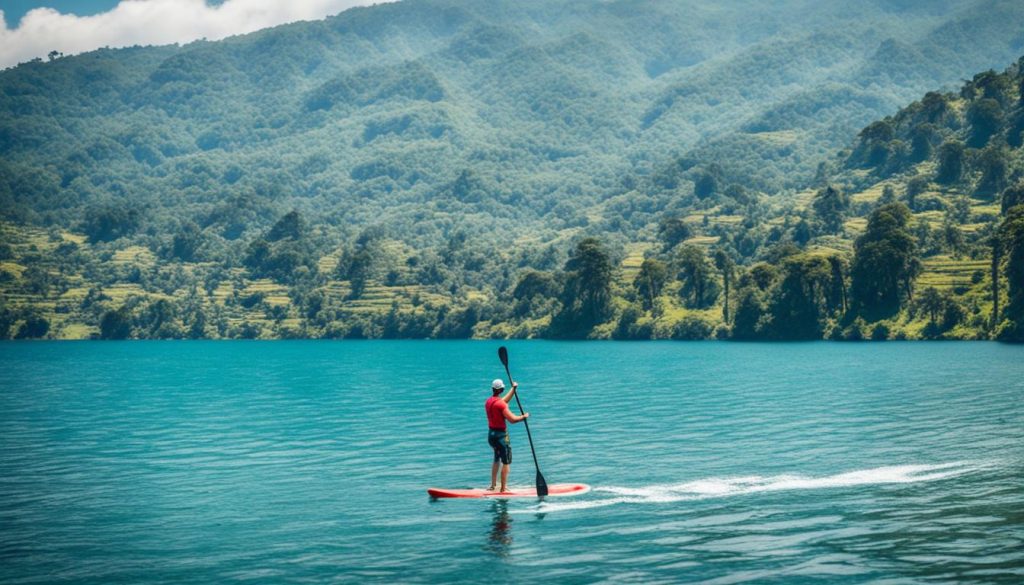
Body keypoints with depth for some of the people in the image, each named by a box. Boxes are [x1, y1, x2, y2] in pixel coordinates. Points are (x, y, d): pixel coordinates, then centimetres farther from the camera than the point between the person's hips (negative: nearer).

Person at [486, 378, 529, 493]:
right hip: (501, 435, -8)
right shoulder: (501, 404, -19)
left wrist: (513, 389, 27)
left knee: (497, 459, 25)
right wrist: (523, 416, -6)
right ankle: (504, 488, 0)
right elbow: (512, 419, -22)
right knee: (506, 462, 0)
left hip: (491, 434, 8)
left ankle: (492, 485, 26)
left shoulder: (488, 402, 7)